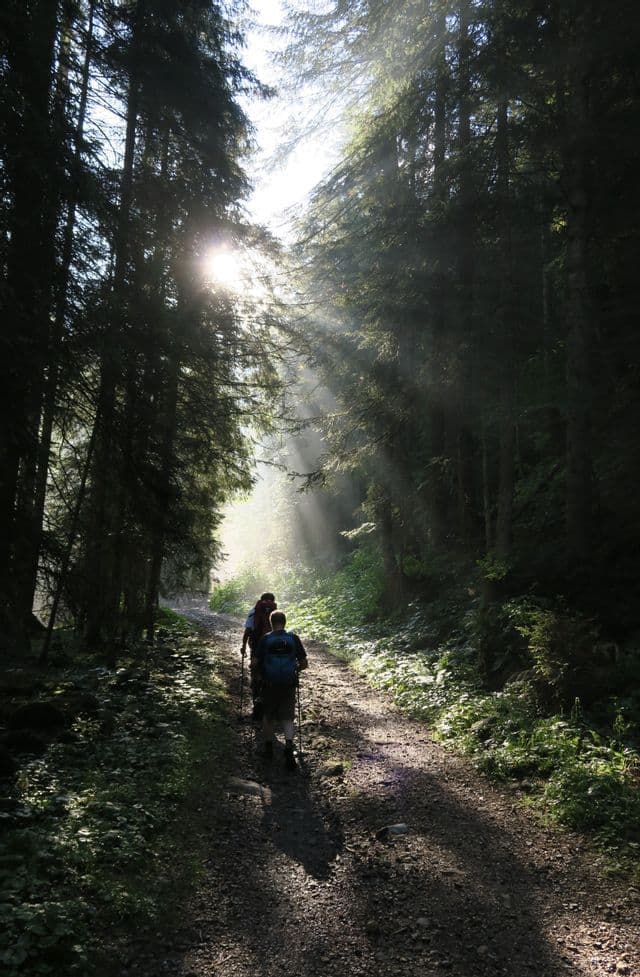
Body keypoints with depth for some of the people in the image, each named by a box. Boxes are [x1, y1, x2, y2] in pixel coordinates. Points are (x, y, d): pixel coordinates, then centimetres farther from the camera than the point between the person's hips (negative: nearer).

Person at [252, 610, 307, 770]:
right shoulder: (293, 638, -3)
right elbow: (304, 663, -1)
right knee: (287, 718, 9)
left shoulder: (265, 639, -5)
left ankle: (268, 746, 30)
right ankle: (289, 745, -14)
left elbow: (254, 662, -10)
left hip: (269, 684, 0)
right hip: (289, 685, 0)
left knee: (268, 716, 19)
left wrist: (260, 674, 9)